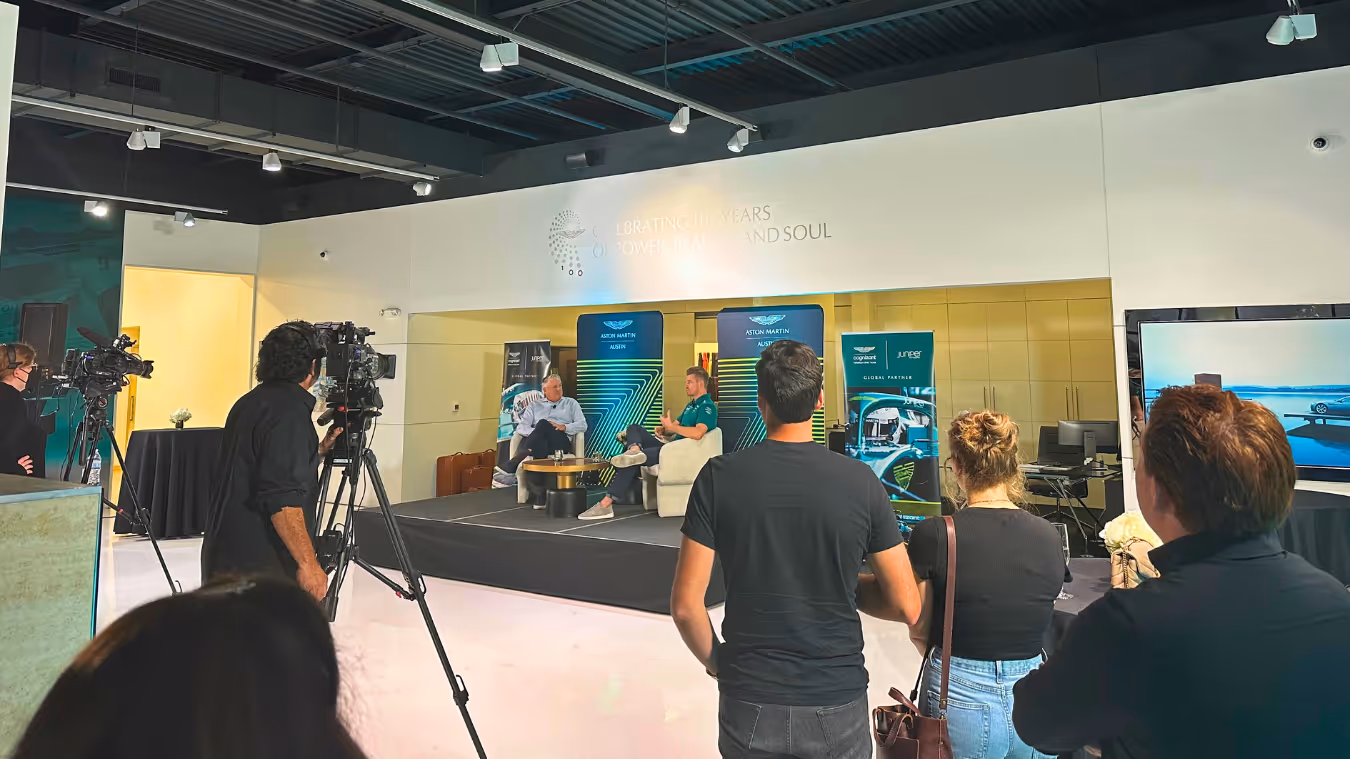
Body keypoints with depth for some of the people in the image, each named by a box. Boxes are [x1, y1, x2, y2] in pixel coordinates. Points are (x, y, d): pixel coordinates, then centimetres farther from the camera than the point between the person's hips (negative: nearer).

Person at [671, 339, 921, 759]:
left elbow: (685, 604, -9)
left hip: (749, 707, 0)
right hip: (838, 707, 0)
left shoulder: (719, 477, -10)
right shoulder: (860, 480, -10)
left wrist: (715, 661, 8)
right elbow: (906, 606, -6)